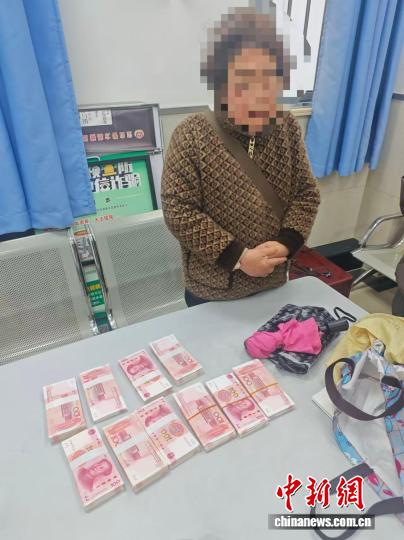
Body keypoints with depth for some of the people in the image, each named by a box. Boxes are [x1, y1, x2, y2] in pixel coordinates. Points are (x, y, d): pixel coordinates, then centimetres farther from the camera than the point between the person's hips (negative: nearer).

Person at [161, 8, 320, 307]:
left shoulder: (288, 128, -4)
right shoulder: (191, 135, -16)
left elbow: (307, 193, 0)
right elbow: (177, 211, -19)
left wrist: (285, 243, -17)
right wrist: (238, 257, -21)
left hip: (273, 280, 4)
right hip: (212, 288, -3)